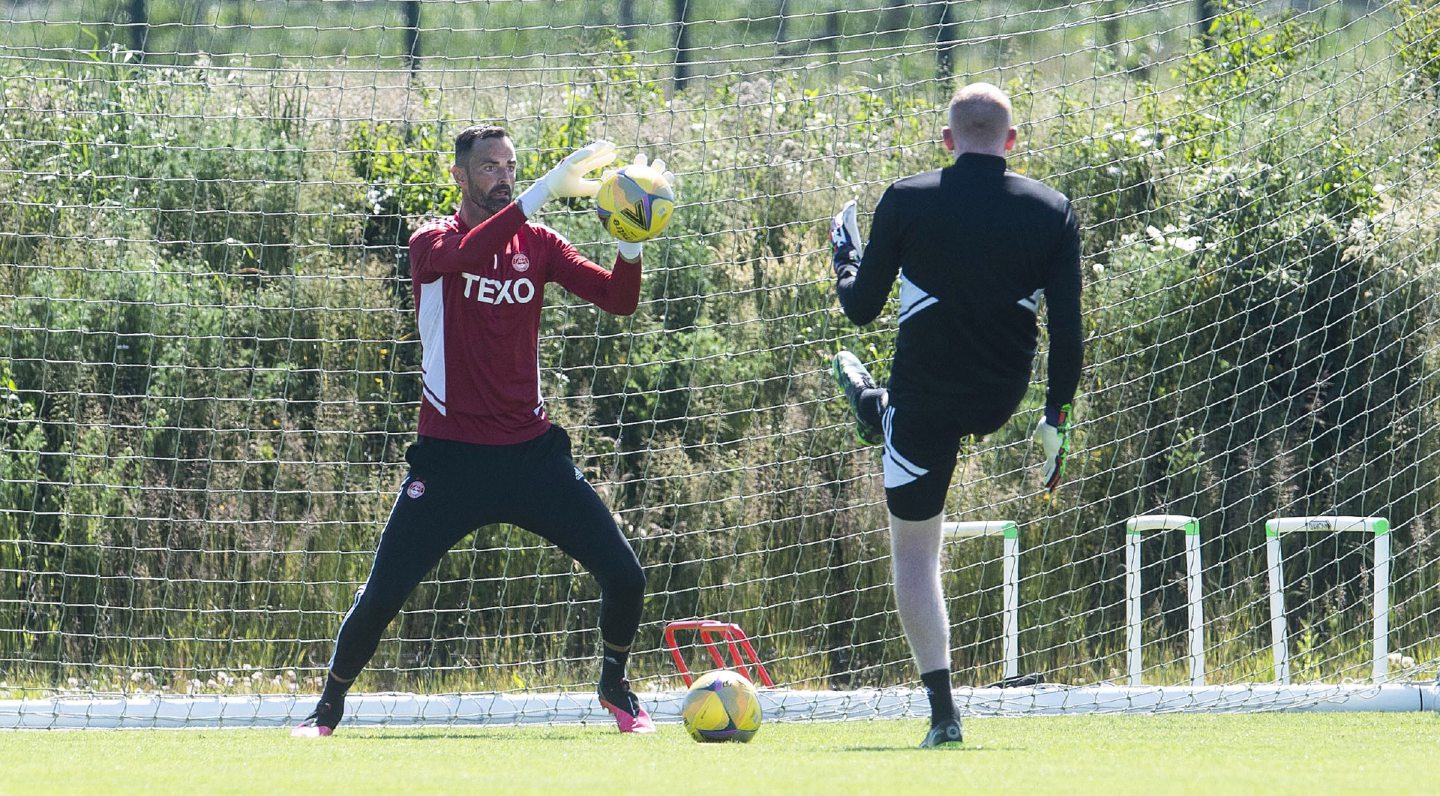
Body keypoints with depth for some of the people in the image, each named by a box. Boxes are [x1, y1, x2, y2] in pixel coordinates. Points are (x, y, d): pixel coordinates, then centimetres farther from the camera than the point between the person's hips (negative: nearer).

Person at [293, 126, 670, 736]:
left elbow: (619, 300, -2)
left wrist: (630, 238, -22)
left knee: (624, 577, -4)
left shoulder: (536, 244, 8)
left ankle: (615, 687, 22)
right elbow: (466, 255, -28)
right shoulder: (434, 242, -3)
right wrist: (547, 190, -36)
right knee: (381, 596, -8)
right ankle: (329, 705, 15)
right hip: (451, 453, -3)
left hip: (530, 451, 3)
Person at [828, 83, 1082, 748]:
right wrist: (1056, 420, 4)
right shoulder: (1051, 212, -5)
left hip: (925, 397, -3)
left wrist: (845, 259, 19)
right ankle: (872, 406, 69)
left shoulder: (907, 202, -11)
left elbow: (861, 306, -3)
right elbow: (1067, 329, -5)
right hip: (1002, 401, 3)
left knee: (914, 555, 4)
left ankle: (942, 711, -2)